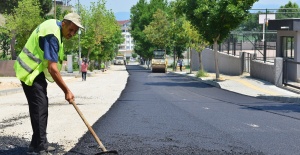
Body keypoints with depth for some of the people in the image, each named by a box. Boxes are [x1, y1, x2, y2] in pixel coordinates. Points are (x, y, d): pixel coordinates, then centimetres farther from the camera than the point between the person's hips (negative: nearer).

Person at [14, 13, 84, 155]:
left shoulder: (54, 25, 5)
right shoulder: (52, 35, -26)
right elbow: (52, 68, -28)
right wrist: (67, 91, -22)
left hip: (37, 71, 10)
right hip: (30, 73, -10)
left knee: (41, 107, 14)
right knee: (39, 108, -12)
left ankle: (40, 143, 22)